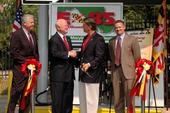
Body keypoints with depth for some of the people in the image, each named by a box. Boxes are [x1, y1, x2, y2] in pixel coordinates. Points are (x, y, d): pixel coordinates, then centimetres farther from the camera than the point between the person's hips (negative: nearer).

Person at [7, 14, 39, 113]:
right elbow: (14, 52, -14)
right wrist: (25, 62, -16)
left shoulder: (33, 34, 12)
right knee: (16, 93, -6)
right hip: (20, 68, -7)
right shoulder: (17, 34, -10)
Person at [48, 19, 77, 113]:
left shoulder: (68, 39, 18)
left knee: (68, 98, 13)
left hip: (69, 73, 8)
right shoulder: (54, 39, -10)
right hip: (58, 74, -8)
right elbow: (54, 53, -24)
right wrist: (68, 54, -22)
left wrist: (73, 54, 3)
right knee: (58, 99, -3)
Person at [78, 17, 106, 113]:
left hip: (92, 74, -9)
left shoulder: (99, 39, -11)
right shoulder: (86, 38, 16)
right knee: (83, 100, 13)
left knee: (91, 101, -4)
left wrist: (89, 64, -26)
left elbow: (100, 57, -15)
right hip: (83, 73, 9)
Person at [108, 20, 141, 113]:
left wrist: (134, 69, -3)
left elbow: (137, 56, 0)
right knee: (117, 98, 9)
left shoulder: (132, 39, 1)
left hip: (128, 71, -4)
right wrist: (112, 68, 10)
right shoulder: (112, 41, 13)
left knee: (129, 96, -3)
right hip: (115, 71, 4)